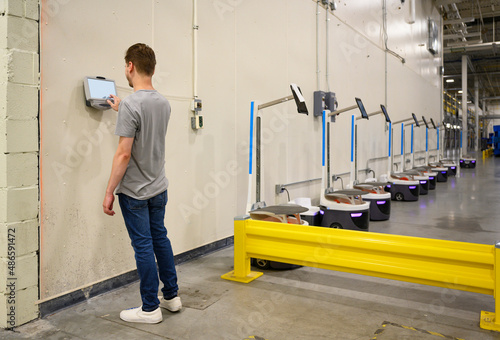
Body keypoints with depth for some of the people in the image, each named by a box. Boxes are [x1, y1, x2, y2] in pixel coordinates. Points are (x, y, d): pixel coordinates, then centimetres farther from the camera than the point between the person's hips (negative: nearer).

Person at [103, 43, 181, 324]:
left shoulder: (131, 104, -20)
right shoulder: (164, 103, 5)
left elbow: (124, 154, -22)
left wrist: (109, 192, -13)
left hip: (135, 192, -7)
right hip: (159, 187, 8)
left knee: (143, 246, 1)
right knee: (160, 239, 17)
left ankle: (150, 308, 14)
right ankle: (171, 296, 29)